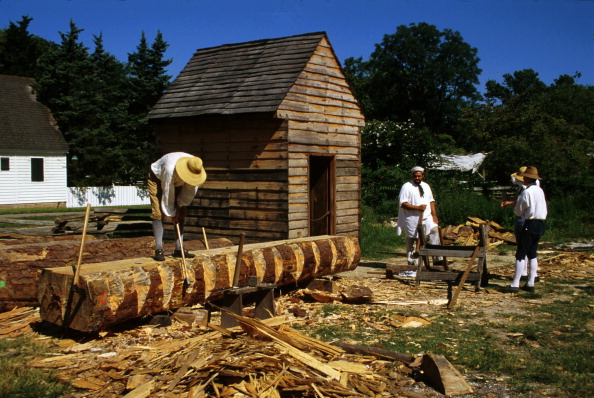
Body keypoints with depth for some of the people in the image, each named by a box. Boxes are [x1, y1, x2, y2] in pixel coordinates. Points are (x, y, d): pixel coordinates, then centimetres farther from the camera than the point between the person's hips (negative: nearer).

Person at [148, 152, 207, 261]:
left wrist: (180, 204, -11)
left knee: (181, 214, -2)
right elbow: (168, 193, -31)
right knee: (158, 213, -16)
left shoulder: (196, 167, -27)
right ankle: (158, 250, -15)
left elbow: (191, 190, -14)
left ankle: (179, 249, 1)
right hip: (157, 178, -5)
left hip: (177, 183, 5)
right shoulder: (170, 169, -43)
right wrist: (171, 213, -22)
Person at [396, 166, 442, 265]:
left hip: (427, 217, 4)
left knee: (434, 230, -18)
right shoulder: (406, 187, -4)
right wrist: (418, 207, -20)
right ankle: (412, 263, 15)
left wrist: (434, 215, 5)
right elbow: (403, 203, -12)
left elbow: (431, 201, 18)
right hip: (412, 219, -4)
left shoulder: (426, 186, 16)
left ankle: (437, 258, -17)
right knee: (411, 241, 1)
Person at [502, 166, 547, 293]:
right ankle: (530, 283, 14)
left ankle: (515, 284, -9)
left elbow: (518, 212, -7)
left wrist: (516, 206, 15)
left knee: (521, 254, -7)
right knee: (532, 254, 12)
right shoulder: (540, 190, 11)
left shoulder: (526, 192, -14)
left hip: (530, 225, -8)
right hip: (541, 224, 8)